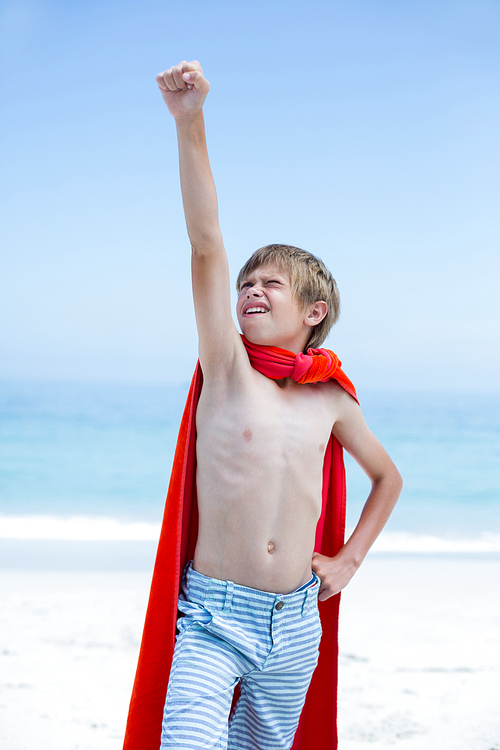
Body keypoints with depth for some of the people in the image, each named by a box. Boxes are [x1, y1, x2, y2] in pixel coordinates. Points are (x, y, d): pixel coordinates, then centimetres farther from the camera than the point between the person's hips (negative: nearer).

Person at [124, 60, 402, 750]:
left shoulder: (332, 400, 5)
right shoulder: (228, 371, -4)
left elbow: (387, 477, 25)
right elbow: (206, 242, -17)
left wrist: (350, 560, 14)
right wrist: (190, 123, -27)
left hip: (295, 624, 4)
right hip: (214, 619, -3)